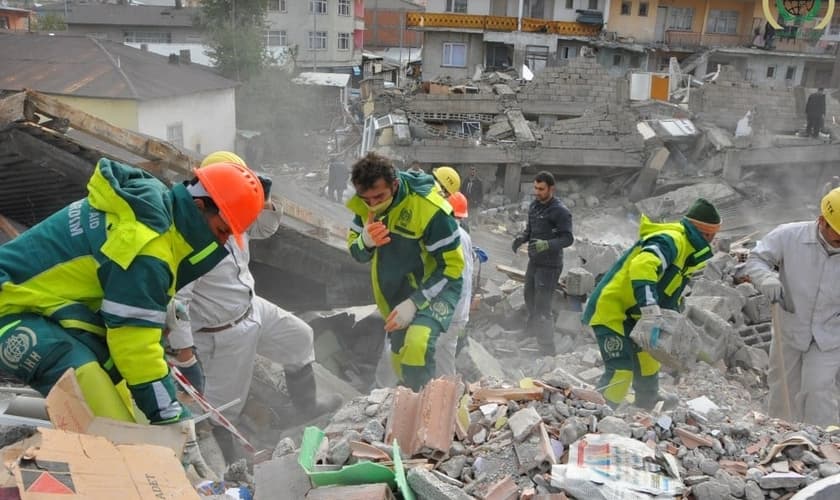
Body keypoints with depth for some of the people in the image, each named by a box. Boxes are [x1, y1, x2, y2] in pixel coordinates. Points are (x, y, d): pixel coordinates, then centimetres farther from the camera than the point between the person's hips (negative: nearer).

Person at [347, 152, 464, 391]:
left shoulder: (430, 208, -28)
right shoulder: (364, 205, -10)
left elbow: (451, 266, -21)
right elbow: (356, 252, 0)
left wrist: (415, 302, -28)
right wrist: (366, 241, -25)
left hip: (435, 286, -6)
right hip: (393, 292, 6)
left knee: (417, 346, -31)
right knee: (400, 360, 17)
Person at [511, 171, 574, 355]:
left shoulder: (560, 211, -17)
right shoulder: (534, 205, 7)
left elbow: (568, 238, -20)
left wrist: (546, 245, -35)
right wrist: (521, 237, -4)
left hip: (549, 265, -8)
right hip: (534, 261, 9)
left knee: (542, 307, -9)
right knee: (529, 297, 26)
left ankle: (547, 349, 0)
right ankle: (531, 328, 52)